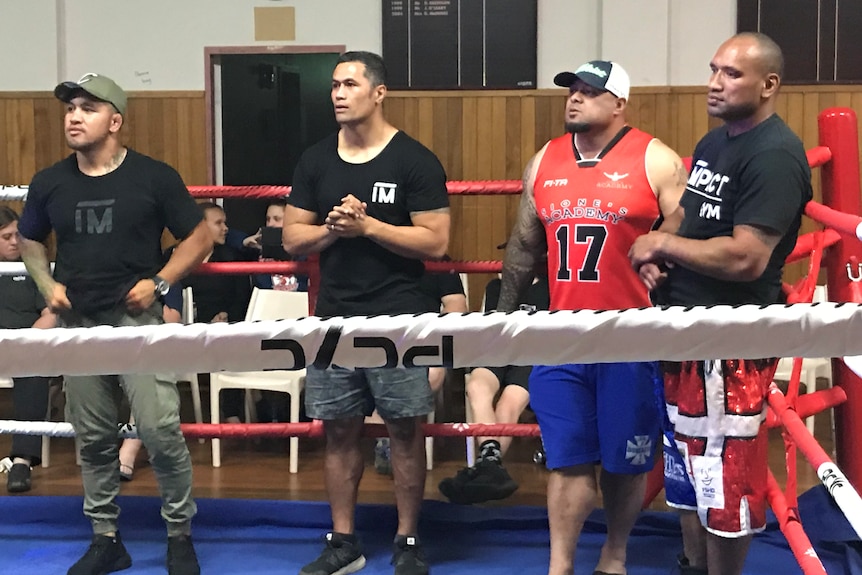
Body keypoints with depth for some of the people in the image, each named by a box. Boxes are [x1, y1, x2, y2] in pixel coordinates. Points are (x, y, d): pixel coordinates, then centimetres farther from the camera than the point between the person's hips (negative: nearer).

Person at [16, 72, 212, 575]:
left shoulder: (154, 176, -5)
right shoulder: (50, 183, 5)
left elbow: (199, 238, 1)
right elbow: (29, 241, 21)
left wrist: (160, 281, -10)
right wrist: (47, 284, 4)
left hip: (137, 318, -4)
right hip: (78, 322, 4)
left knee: (161, 429, -9)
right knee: (94, 438, 11)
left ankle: (180, 534, 9)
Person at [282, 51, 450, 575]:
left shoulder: (415, 161, -5)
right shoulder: (316, 161, 9)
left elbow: (436, 241, -10)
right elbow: (293, 238, 10)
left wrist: (367, 225, -16)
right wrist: (334, 228, -10)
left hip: (398, 320, -4)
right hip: (335, 318, 4)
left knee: (406, 430, 2)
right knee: (339, 430, 9)